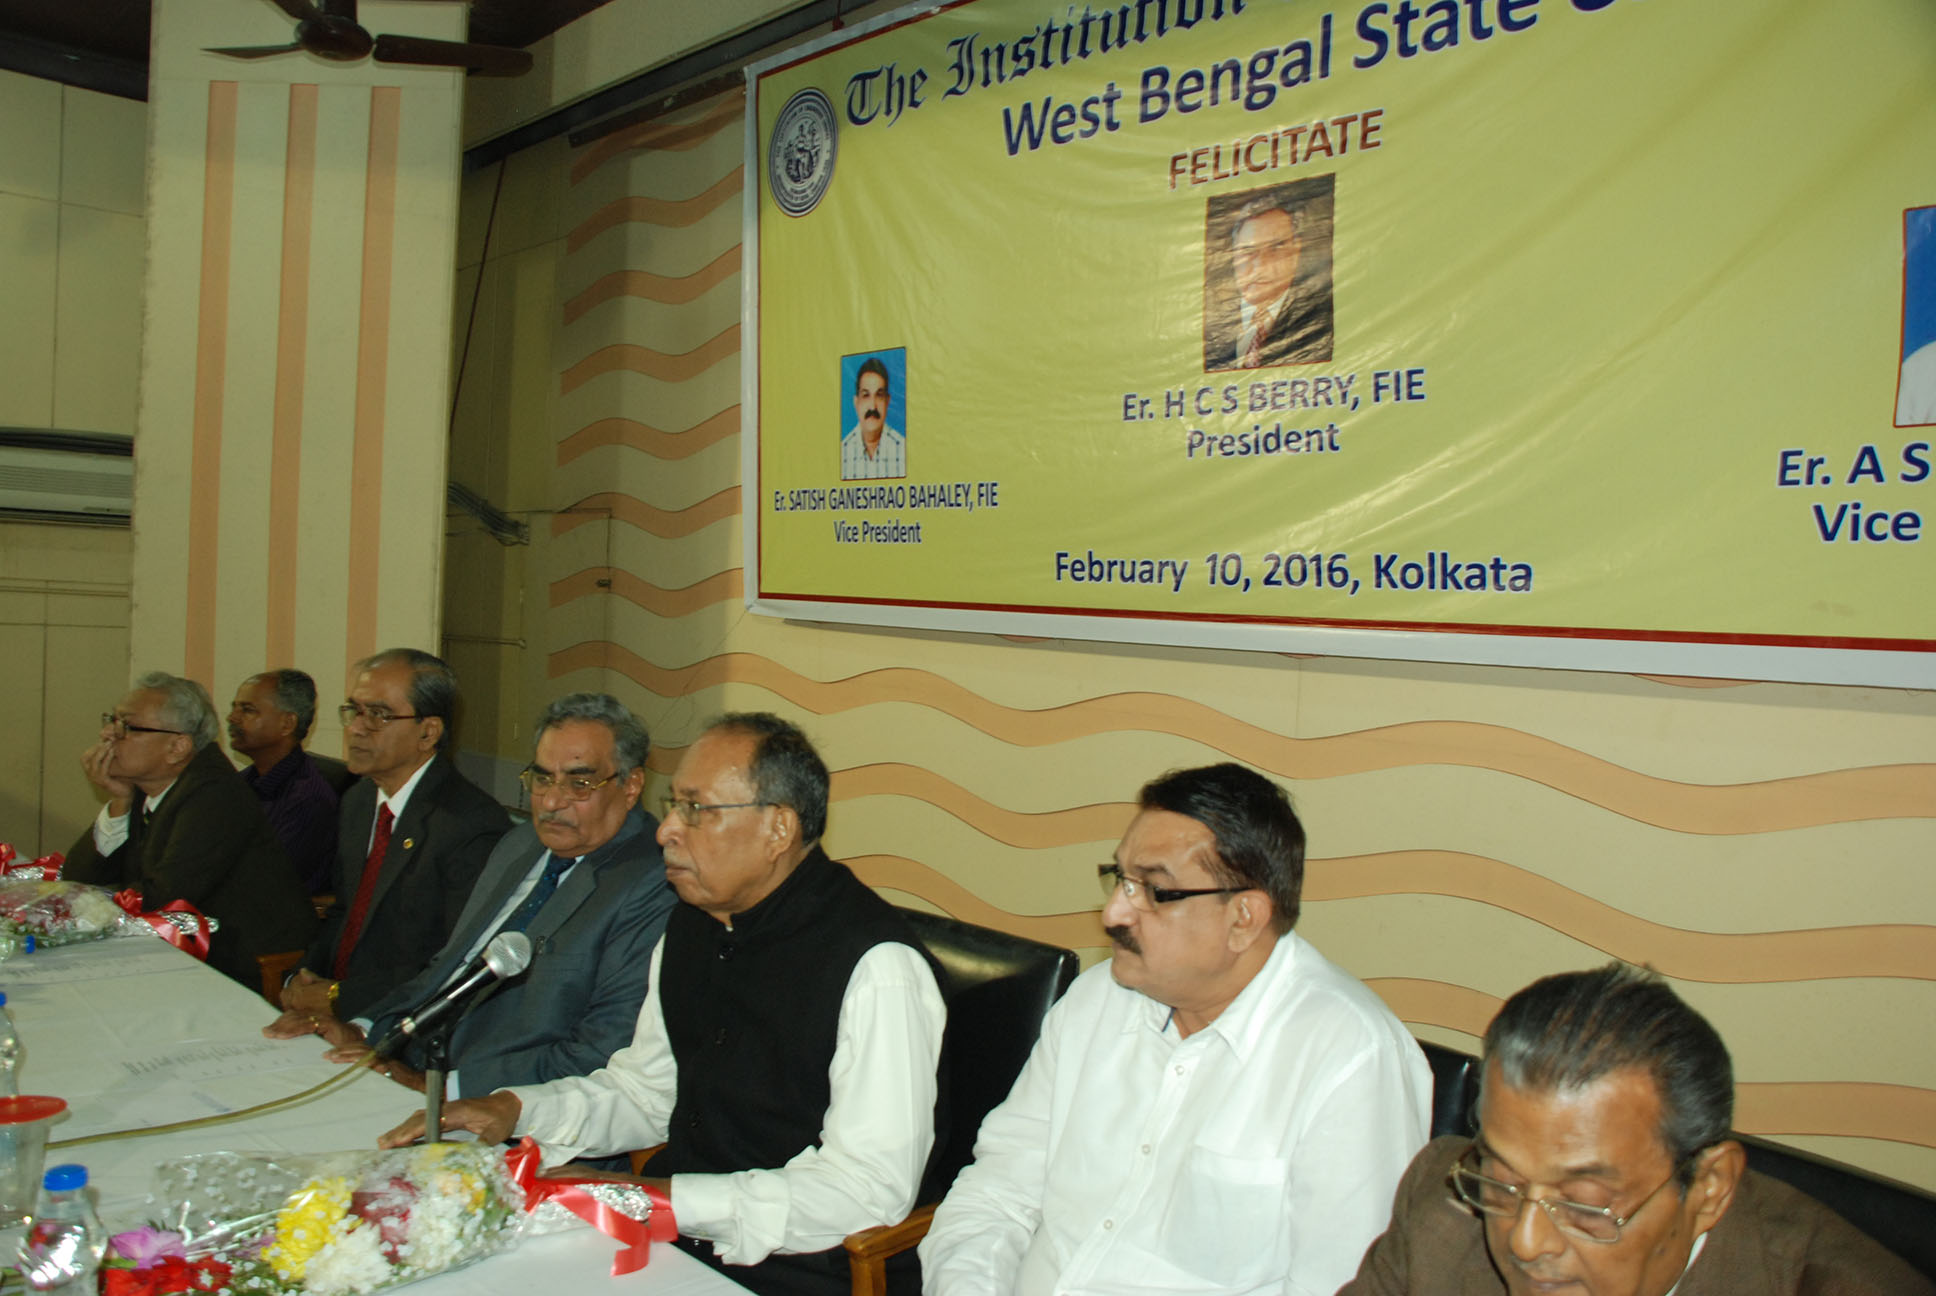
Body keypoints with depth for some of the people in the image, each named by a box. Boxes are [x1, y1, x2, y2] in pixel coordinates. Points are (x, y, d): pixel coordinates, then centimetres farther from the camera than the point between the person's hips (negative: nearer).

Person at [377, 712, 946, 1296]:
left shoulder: (877, 966, -20)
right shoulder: (692, 924, 8)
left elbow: (873, 1187, -22)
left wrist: (655, 1197, -24)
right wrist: (514, 1109, 0)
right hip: (664, 1227, 8)